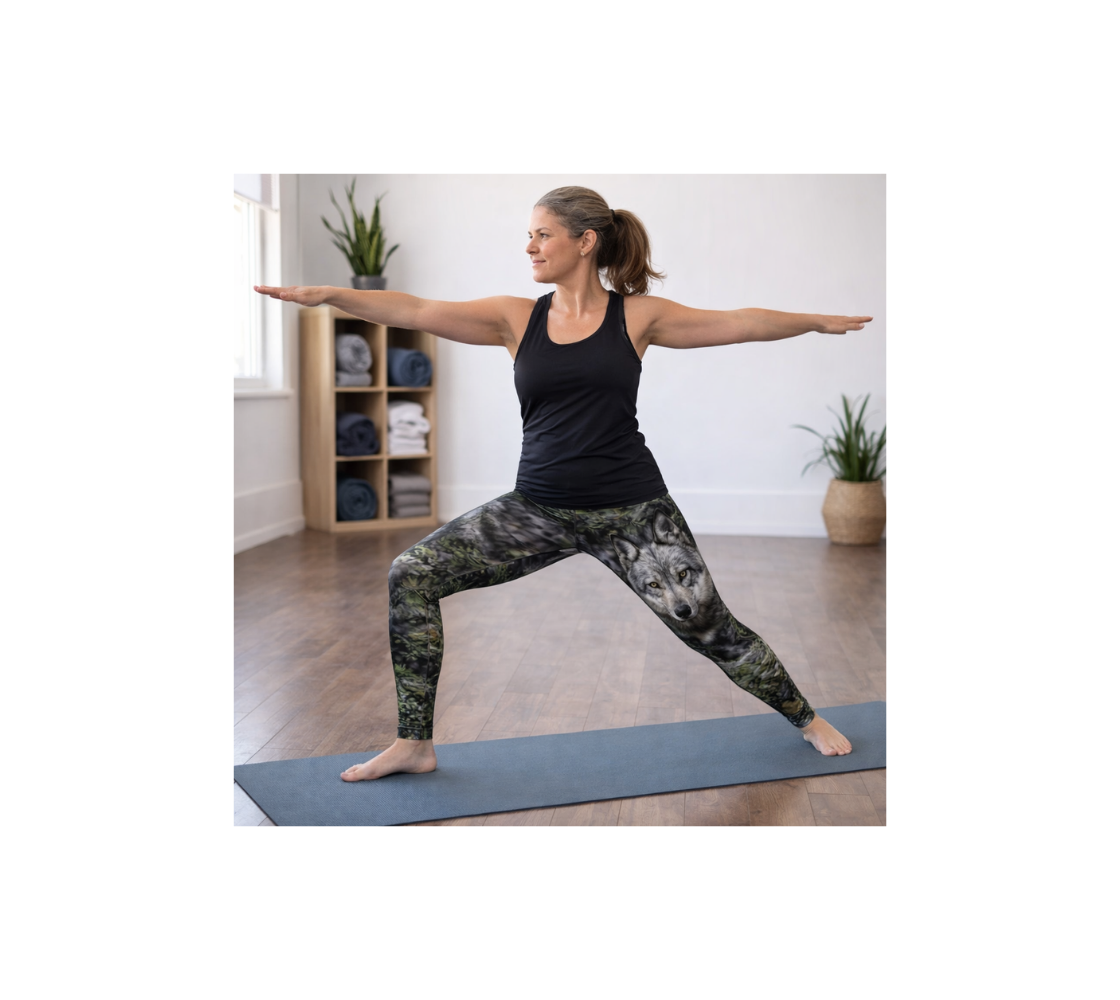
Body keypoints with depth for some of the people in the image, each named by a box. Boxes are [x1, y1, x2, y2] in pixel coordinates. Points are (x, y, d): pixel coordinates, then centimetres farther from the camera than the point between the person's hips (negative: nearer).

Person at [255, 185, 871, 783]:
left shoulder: (637, 315, 0)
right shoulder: (515, 319, 3)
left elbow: (738, 323, 5)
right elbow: (415, 312, -7)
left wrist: (818, 321, 4)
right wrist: (328, 295, -17)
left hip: (632, 511, -2)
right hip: (538, 509, 3)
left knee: (707, 628, -2)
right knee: (410, 576, -9)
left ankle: (807, 721, 28)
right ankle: (414, 745, 4)